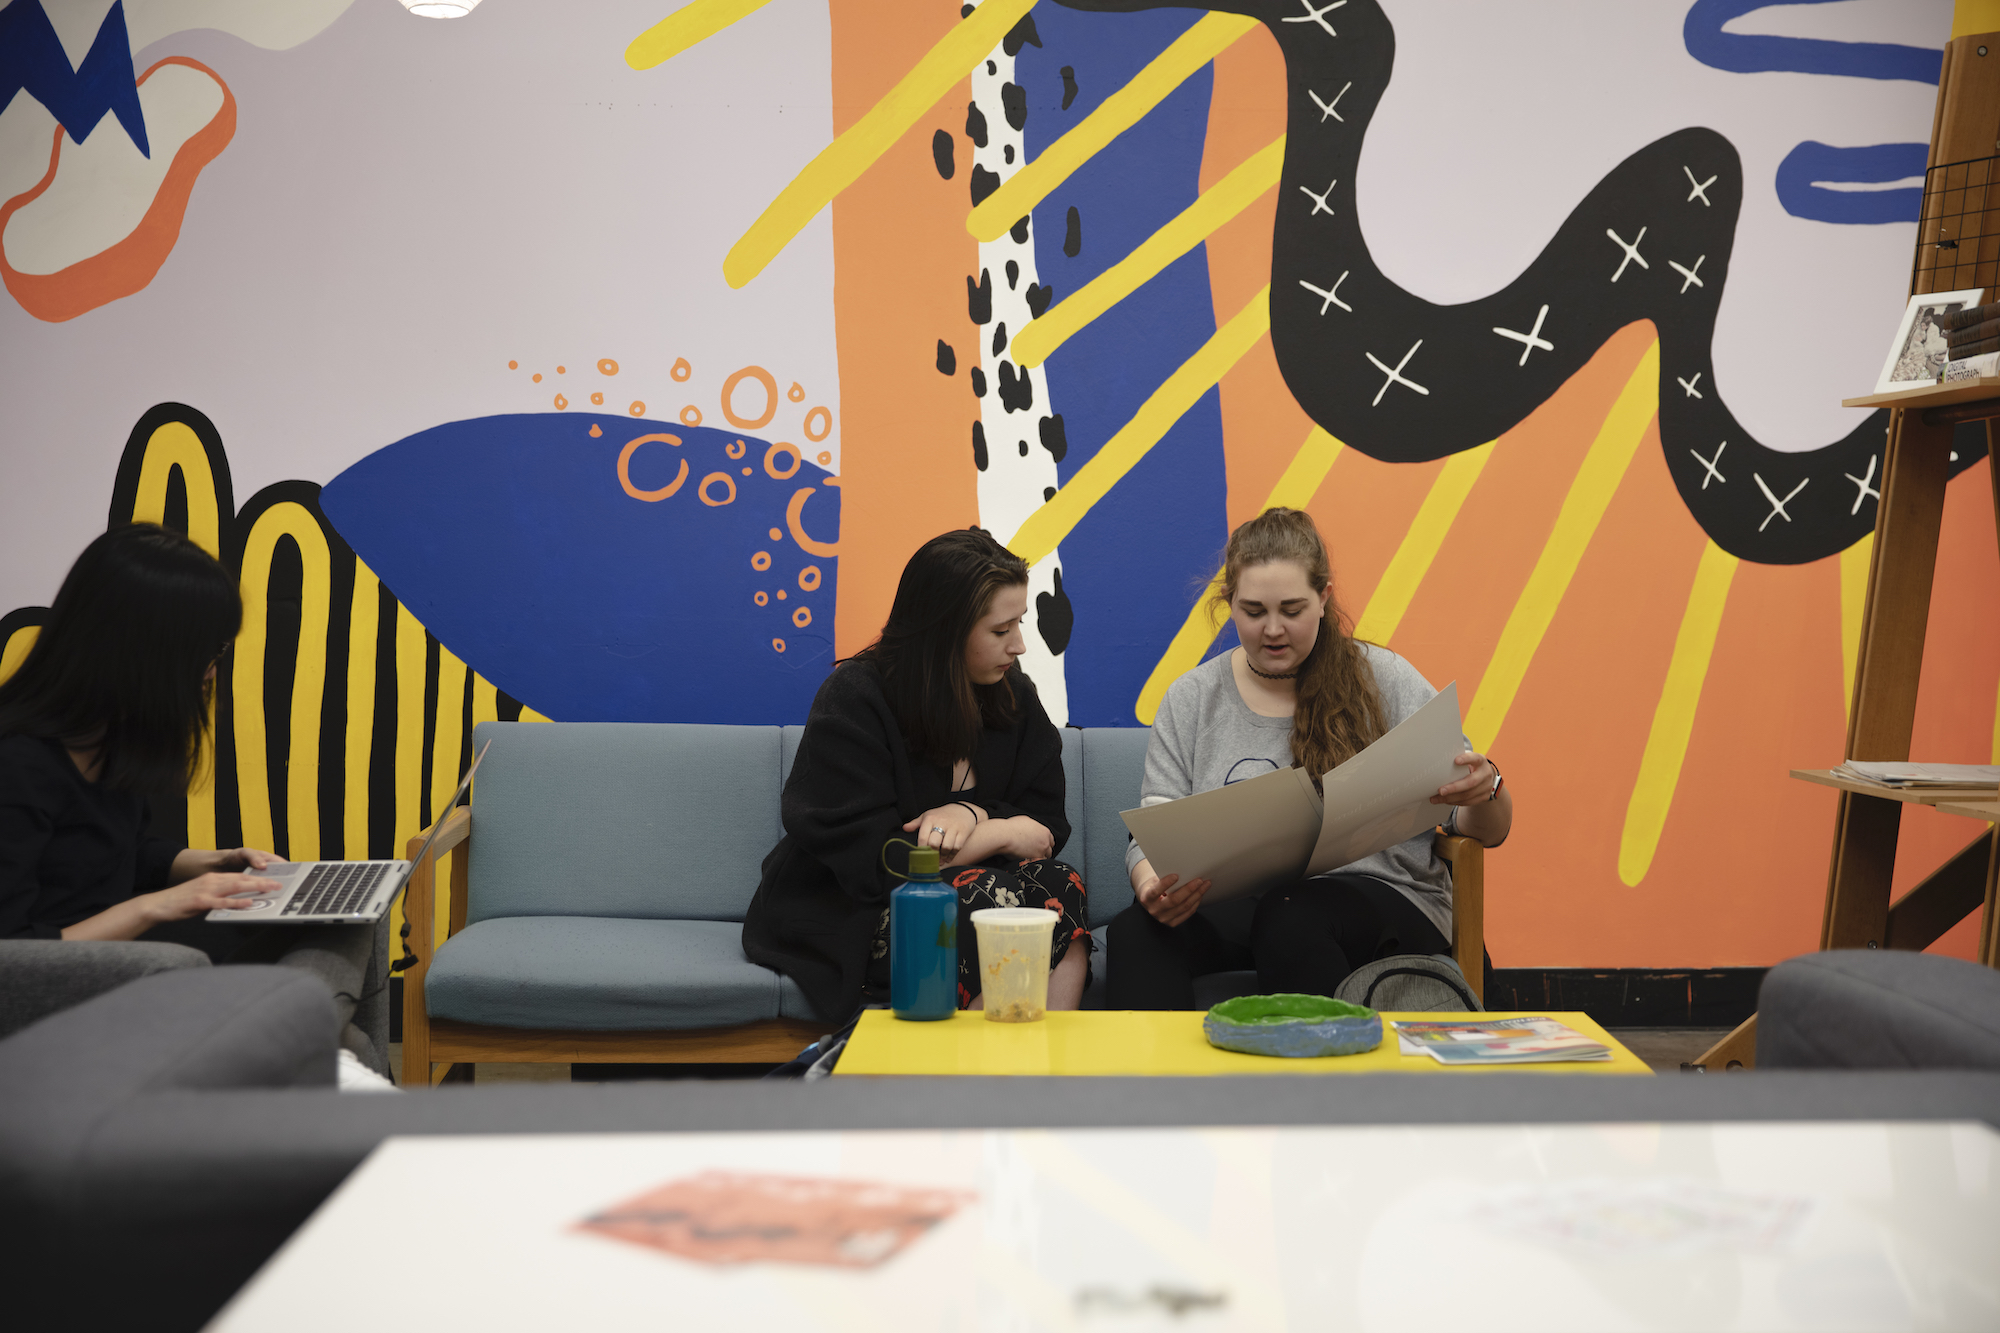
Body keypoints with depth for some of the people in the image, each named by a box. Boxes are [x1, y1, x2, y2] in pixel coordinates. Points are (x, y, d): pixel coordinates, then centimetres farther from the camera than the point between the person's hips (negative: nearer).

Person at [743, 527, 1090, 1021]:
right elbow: (869, 857, -19)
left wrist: (970, 814, -17)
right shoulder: (853, 699, -13)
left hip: (953, 890, 6)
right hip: (842, 917, -5)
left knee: (1059, 885, -26)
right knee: (995, 899, -32)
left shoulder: (1014, 695, 5)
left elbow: (1047, 824, 5)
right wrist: (1002, 833, -14)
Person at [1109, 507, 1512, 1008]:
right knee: (1136, 930, -31)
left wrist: (1487, 791, -19)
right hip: (1233, 900, 1)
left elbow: (1487, 831, 7)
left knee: (1290, 919, -36)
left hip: (1377, 893, -1)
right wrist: (1154, 887, -19)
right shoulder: (1191, 699, 12)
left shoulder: (1384, 681, 7)